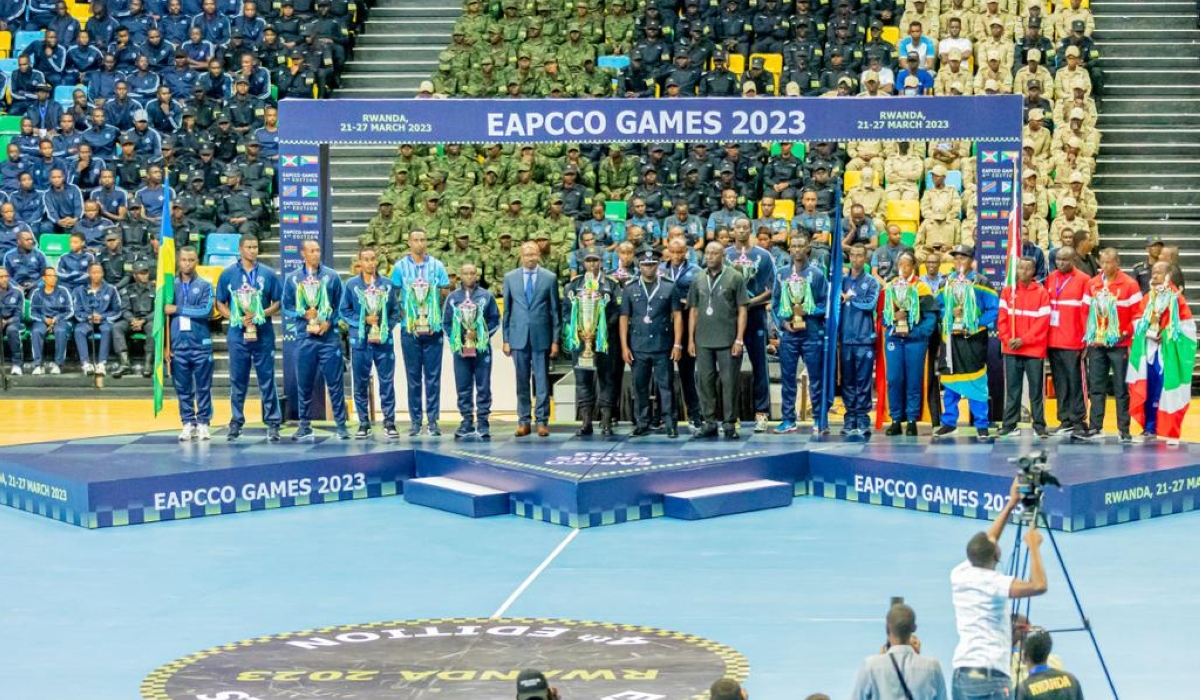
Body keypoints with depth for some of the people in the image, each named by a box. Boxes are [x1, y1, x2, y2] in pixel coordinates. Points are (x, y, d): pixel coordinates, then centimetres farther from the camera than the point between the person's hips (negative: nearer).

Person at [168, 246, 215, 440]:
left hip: (201, 344, -2)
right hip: (178, 345, 2)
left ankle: (203, 423, 9)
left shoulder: (205, 285, 2)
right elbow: (164, 314, 6)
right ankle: (188, 423, 13)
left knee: (203, 387, 2)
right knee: (183, 388, 6)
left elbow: (205, 310, -12)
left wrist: (178, 309, -10)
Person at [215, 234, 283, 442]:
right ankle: (236, 423, 15)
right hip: (238, 334, 0)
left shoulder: (268, 274, 3)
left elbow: (278, 303, 6)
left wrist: (260, 315, -11)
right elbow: (220, 304, 6)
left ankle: (273, 424, 4)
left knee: (267, 380, 1)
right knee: (238, 381, 6)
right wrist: (238, 319, -9)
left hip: (263, 334, 0)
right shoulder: (228, 274, 4)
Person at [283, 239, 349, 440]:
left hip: (329, 336, -1)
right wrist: (303, 314, -9)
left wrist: (330, 322, -9)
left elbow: (340, 305, 6)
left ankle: (341, 424, 2)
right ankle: (305, 426, 11)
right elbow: (287, 308, 8)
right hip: (304, 337, 1)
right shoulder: (292, 278, 8)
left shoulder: (332, 276, 5)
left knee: (335, 382, -2)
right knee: (304, 383, 4)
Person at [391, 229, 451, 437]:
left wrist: (439, 321, 0)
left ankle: (433, 420, 5)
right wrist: (405, 319, -4)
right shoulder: (400, 267, 4)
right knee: (413, 377, 4)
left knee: (433, 376, 1)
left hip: (433, 330, 0)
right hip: (410, 331, 0)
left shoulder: (437, 266, 5)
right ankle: (415, 420, 9)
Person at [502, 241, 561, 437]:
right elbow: (507, 310, 9)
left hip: (541, 337, -1)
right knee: (522, 382, 5)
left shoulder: (549, 278, 3)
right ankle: (523, 421, 11)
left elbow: (555, 311, 3)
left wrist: (555, 340, -1)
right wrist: (506, 339, 4)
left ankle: (542, 421, 5)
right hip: (518, 337, 1)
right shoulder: (510, 278, 7)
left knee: (542, 381, 0)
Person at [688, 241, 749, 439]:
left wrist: (739, 339, -8)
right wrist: (691, 340, 8)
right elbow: (693, 311, 14)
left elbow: (742, 310, -2)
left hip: (727, 340, -4)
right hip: (703, 341, 4)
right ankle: (709, 423, 13)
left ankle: (729, 424, 6)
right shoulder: (699, 280, 10)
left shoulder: (735, 278, -1)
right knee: (705, 382, 6)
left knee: (729, 382, -1)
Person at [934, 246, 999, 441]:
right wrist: (949, 314, -3)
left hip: (973, 339, -4)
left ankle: (981, 425, 1)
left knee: (976, 383, -5)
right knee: (949, 381, 6)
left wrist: (978, 325, -13)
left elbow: (993, 309, -3)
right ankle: (949, 423, 15)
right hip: (950, 337, 4)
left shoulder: (981, 283, 0)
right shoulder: (946, 283, 13)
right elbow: (938, 306, 16)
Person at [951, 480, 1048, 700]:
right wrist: (1033, 546, -8)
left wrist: (1011, 504, 27)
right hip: (989, 677, -8)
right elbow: (1038, 586, -22)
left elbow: (985, 543, 25)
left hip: (960, 674, 8)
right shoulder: (993, 583, -12)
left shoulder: (959, 574, 9)